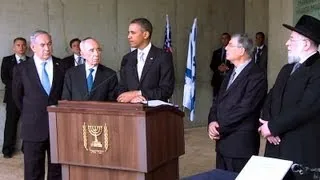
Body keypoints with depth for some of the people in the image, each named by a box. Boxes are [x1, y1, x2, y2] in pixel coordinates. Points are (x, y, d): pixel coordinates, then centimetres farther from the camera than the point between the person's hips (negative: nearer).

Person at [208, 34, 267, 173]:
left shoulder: (256, 75, -14)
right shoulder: (231, 73, 15)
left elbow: (244, 109, -20)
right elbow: (218, 101, 14)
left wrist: (220, 129, -13)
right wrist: (212, 122, -5)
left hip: (241, 143, -8)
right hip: (223, 141, 8)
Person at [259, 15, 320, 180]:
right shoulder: (287, 69, 15)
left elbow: (305, 108, -22)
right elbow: (270, 99, 14)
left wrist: (273, 127, -13)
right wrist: (267, 125, -5)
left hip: (303, 152, -7)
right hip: (277, 147, 7)